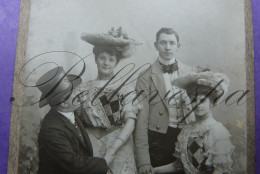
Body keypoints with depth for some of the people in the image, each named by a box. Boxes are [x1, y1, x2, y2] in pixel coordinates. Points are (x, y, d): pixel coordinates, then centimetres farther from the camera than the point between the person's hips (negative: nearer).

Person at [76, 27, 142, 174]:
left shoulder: (126, 89, -4)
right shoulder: (84, 89, 3)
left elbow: (130, 123, -11)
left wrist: (111, 151, -20)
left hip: (118, 147, -1)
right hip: (89, 146, 2)